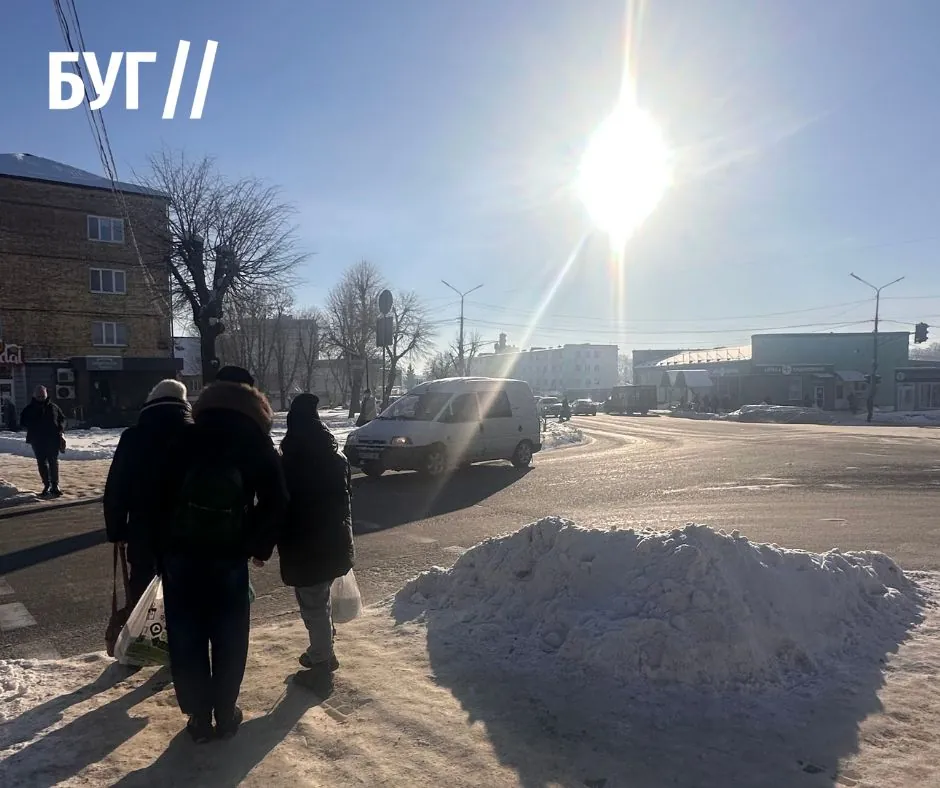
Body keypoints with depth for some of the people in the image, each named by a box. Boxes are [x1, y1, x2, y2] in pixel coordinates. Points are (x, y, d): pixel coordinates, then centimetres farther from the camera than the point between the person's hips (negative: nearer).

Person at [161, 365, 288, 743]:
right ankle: (225, 714, 22)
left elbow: (162, 490, 2)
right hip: (228, 555, -1)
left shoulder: (185, 438, 4)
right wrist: (259, 546, 6)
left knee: (186, 637, 12)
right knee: (228, 638, 13)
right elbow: (274, 502, -5)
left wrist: (160, 543, 9)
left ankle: (199, 716, 20)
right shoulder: (256, 444, 1)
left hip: (179, 552, 1)